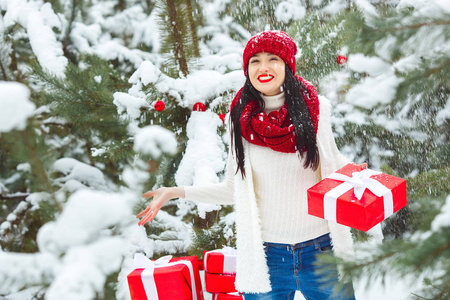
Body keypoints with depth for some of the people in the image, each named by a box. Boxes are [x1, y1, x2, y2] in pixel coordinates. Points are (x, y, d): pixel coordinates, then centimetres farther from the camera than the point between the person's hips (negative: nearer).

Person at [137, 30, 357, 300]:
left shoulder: (315, 109, -1)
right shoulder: (241, 119, 1)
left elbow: (334, 166, 11)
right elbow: (234, 189, 8)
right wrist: (177, 192, 4)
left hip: (320, 251, 0)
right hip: (265, 254, 0)